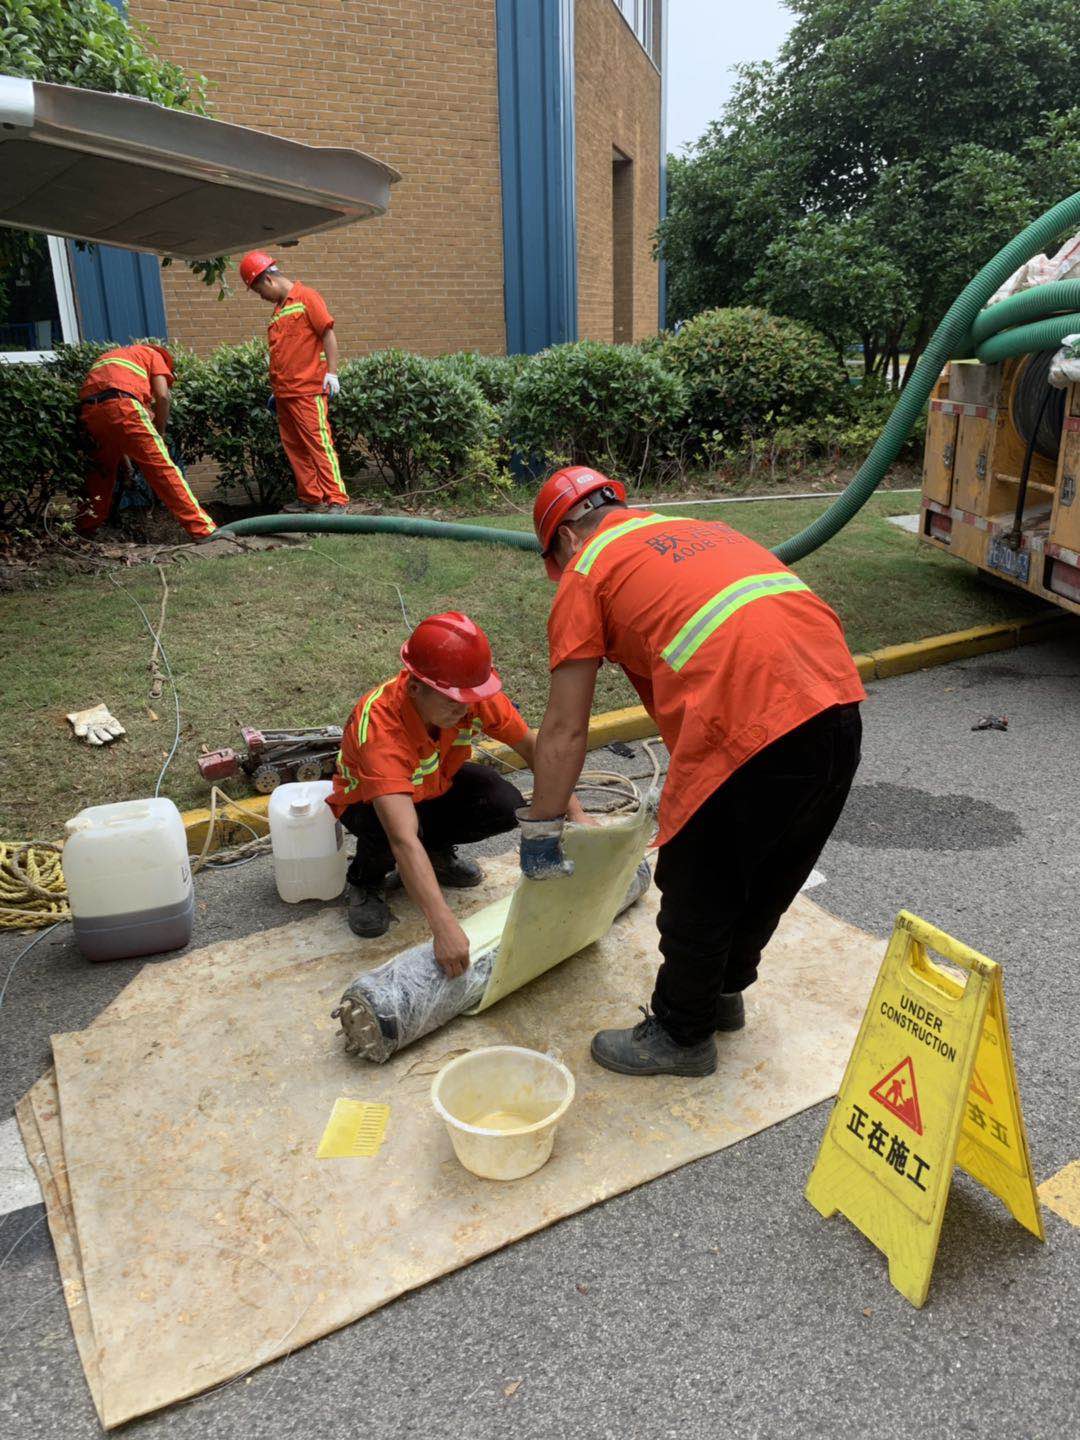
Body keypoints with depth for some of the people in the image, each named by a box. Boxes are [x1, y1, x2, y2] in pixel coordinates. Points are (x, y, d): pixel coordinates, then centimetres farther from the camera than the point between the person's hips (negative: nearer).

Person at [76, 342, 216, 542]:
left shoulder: (112, 355, 41)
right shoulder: (154, 355, 26)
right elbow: (162, 396, 5)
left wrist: (126, 460, 36)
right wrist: (160, 433, 16)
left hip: (88, 409, 6)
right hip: (120, 404, -6)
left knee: (103, 468, 25)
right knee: (161, 466, -6)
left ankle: (86, 527, 32)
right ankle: (203, 529, -10)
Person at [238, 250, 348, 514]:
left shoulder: (306, 297, -1)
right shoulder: (278, 309, 21)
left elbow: (328, 335, -8)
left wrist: (332, 373, -15)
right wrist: (276, 391, 20)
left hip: (308, 390, -8)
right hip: (284, 391, 8)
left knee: (319, 443, -11)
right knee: (294, 447, 7)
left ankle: (336, 500, -12)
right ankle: (310, 499, 12)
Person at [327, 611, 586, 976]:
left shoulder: (470, 692, -27)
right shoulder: (378, 723, -43)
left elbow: (530, 744, -11)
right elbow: (402, 838, -52)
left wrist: (575, 813, -17)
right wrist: (444, 928, -58)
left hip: (436, 784, 4)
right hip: (369, 799, -4)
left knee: (507, 807, -22)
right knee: (386, 832, -38)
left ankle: (437, 851, 9)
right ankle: (366, 879, -1)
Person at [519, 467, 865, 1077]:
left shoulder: (587, 571, 9)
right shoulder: (701, 530, 30)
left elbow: (566, 731, 5)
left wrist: (540, 832, 17)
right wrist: (683, 789, 43)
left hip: (752, 724, -8)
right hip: (841, 704, 8)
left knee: (698, 888, 14)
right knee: (770, 875, 26)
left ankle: (682, 1036, 34)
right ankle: (724, 989, 49)